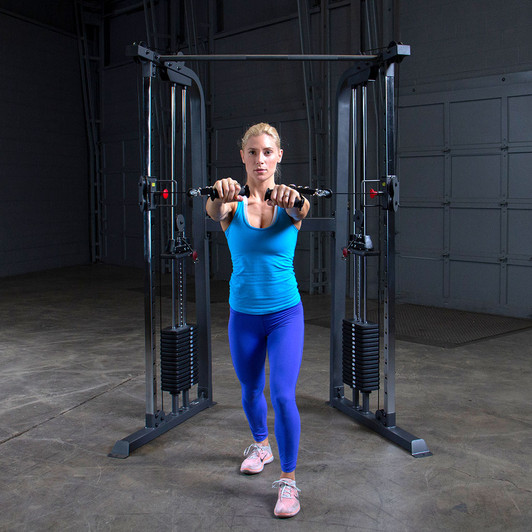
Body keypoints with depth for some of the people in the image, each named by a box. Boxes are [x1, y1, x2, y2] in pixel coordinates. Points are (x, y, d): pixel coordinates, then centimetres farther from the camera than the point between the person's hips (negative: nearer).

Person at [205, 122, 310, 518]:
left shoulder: (288, 203, -7)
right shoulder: (233, 203, -6)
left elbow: (301, 211, -31)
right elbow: (213, 211, -30)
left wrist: (293, 200, -57)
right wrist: (219, 196, -55)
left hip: (285, 314, -2)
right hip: (244, 315, 2)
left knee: (283, 394, -11)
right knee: (251, 390, 19)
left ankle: (288, 480, 6)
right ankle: (261, 445, 48)